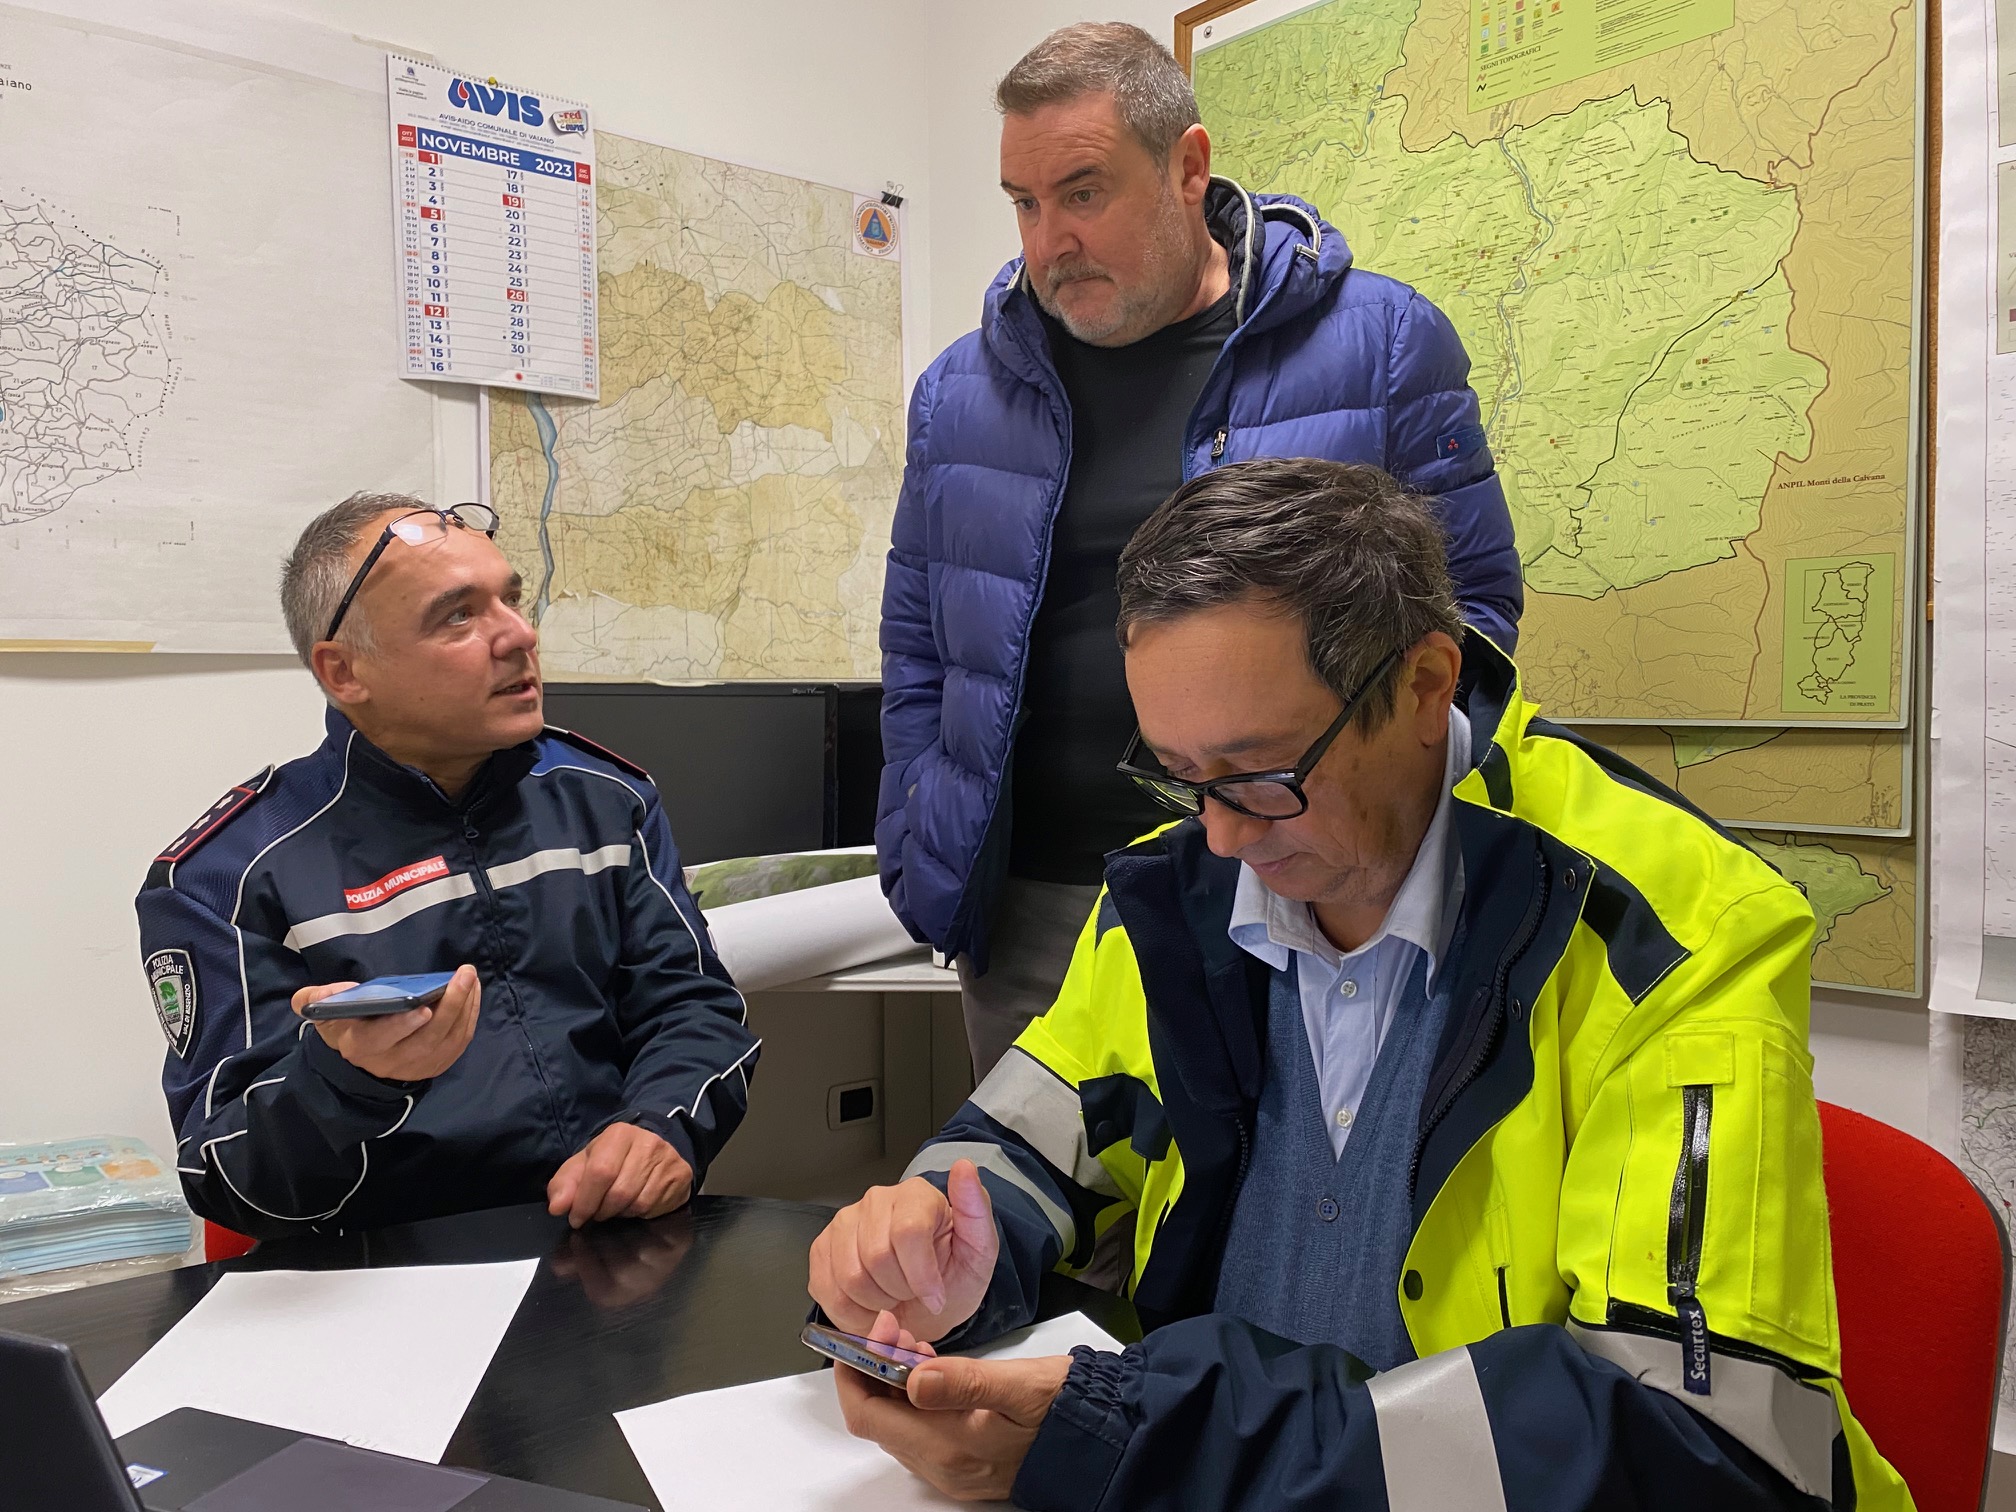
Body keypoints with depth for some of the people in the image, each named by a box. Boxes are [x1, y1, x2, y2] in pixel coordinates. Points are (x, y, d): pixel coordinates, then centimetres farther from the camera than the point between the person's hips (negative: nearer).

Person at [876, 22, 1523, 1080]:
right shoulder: (961, 390, 8)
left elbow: (1471, 604, 1)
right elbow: (919, 648, 14)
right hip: (1028, 914, 3)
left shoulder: (1378, 345, -2)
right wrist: (919, 862, 6)